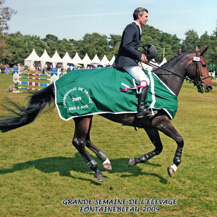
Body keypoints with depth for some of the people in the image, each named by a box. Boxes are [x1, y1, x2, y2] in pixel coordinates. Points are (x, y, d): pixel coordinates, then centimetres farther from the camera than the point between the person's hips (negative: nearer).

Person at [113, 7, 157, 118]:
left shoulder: (137, 28, 22)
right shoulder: (131, 27, -9)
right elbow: (126, 45, -19)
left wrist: (140, 55, 10)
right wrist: (139, 55, -16)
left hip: (130, 60, 11)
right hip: (126, 60, -11)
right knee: (145, 80, -20)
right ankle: (141, 109, -24)